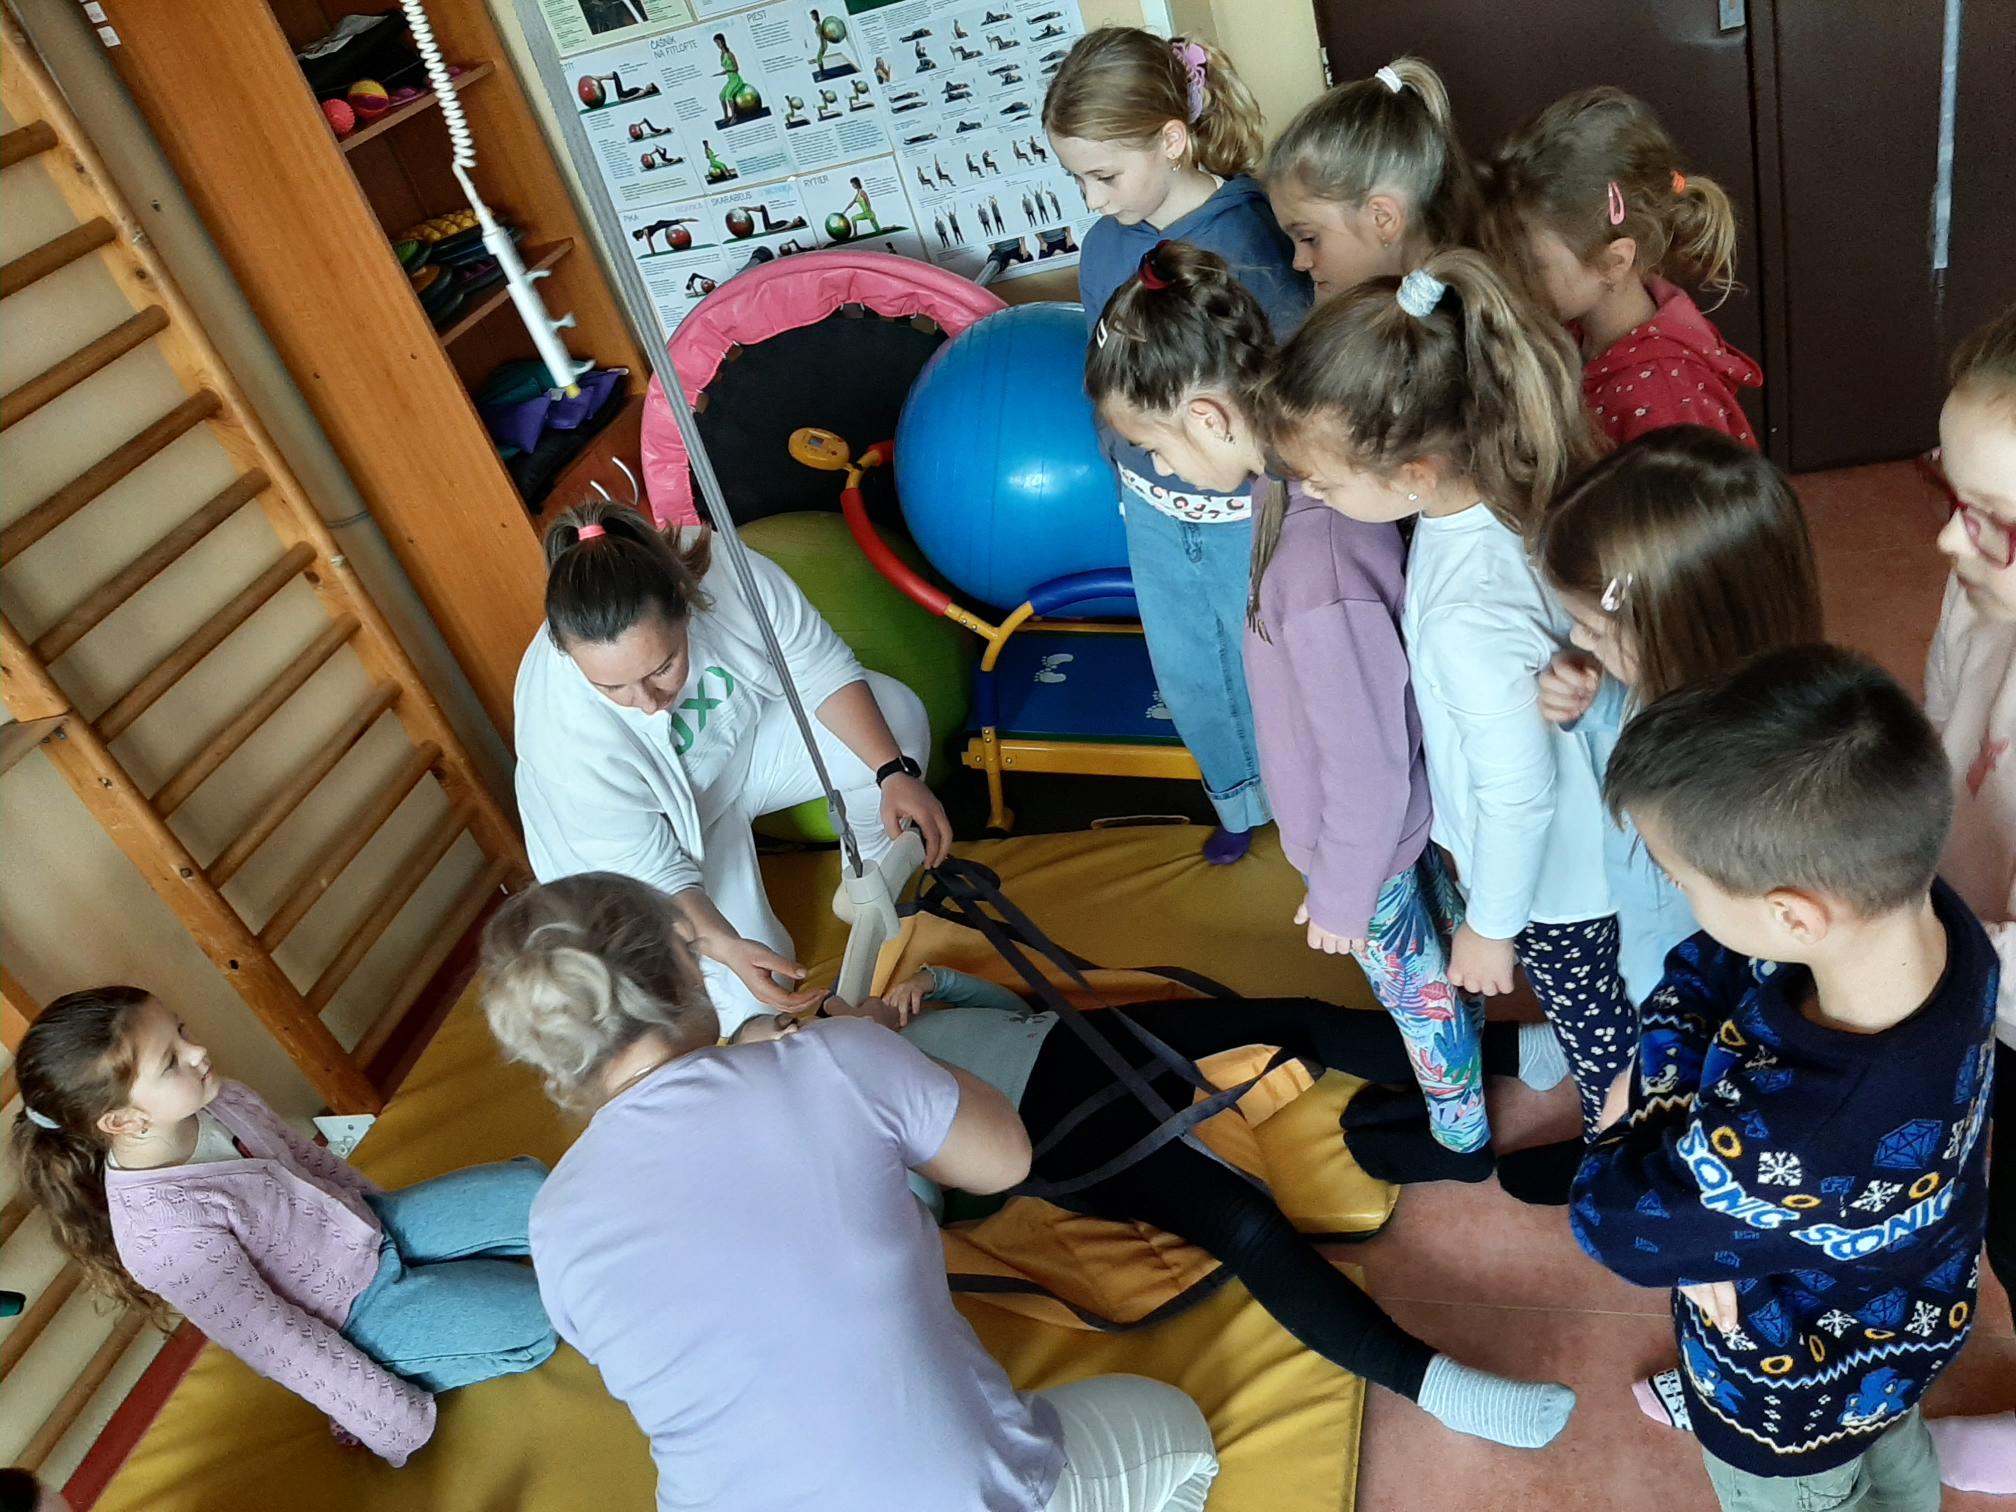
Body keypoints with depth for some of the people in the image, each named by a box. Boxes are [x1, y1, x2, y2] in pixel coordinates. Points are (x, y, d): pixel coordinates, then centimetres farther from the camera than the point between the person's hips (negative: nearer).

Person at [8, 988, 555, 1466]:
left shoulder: (214, 1101, -12)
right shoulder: (162, 1229, -33)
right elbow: (278, 1343, -26)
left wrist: (378, 1213, 22)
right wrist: (400, 1422, -19)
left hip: (370, 1224, 7)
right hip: (349, 1317, -7)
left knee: (533, 1189, -2)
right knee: (531, 1316, -16)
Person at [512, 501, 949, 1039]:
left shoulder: (733, 578, -34)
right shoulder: (565, 737, -39)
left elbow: (823, 671, -18)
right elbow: (647, 869, -26)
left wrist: (896, 772, -26)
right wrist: (725, 947, -38)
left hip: (750, 733, 4)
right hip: (671, 821, -3)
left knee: (896, 712, -16)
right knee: (753, 998, -15)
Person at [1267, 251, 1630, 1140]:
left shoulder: (1469, 619, -42)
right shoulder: (1505, 483, -19)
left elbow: (1519, 791, -28)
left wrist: (1490, 924, -12)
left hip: (1553, 868, -6)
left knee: (1587, 1011, 24)